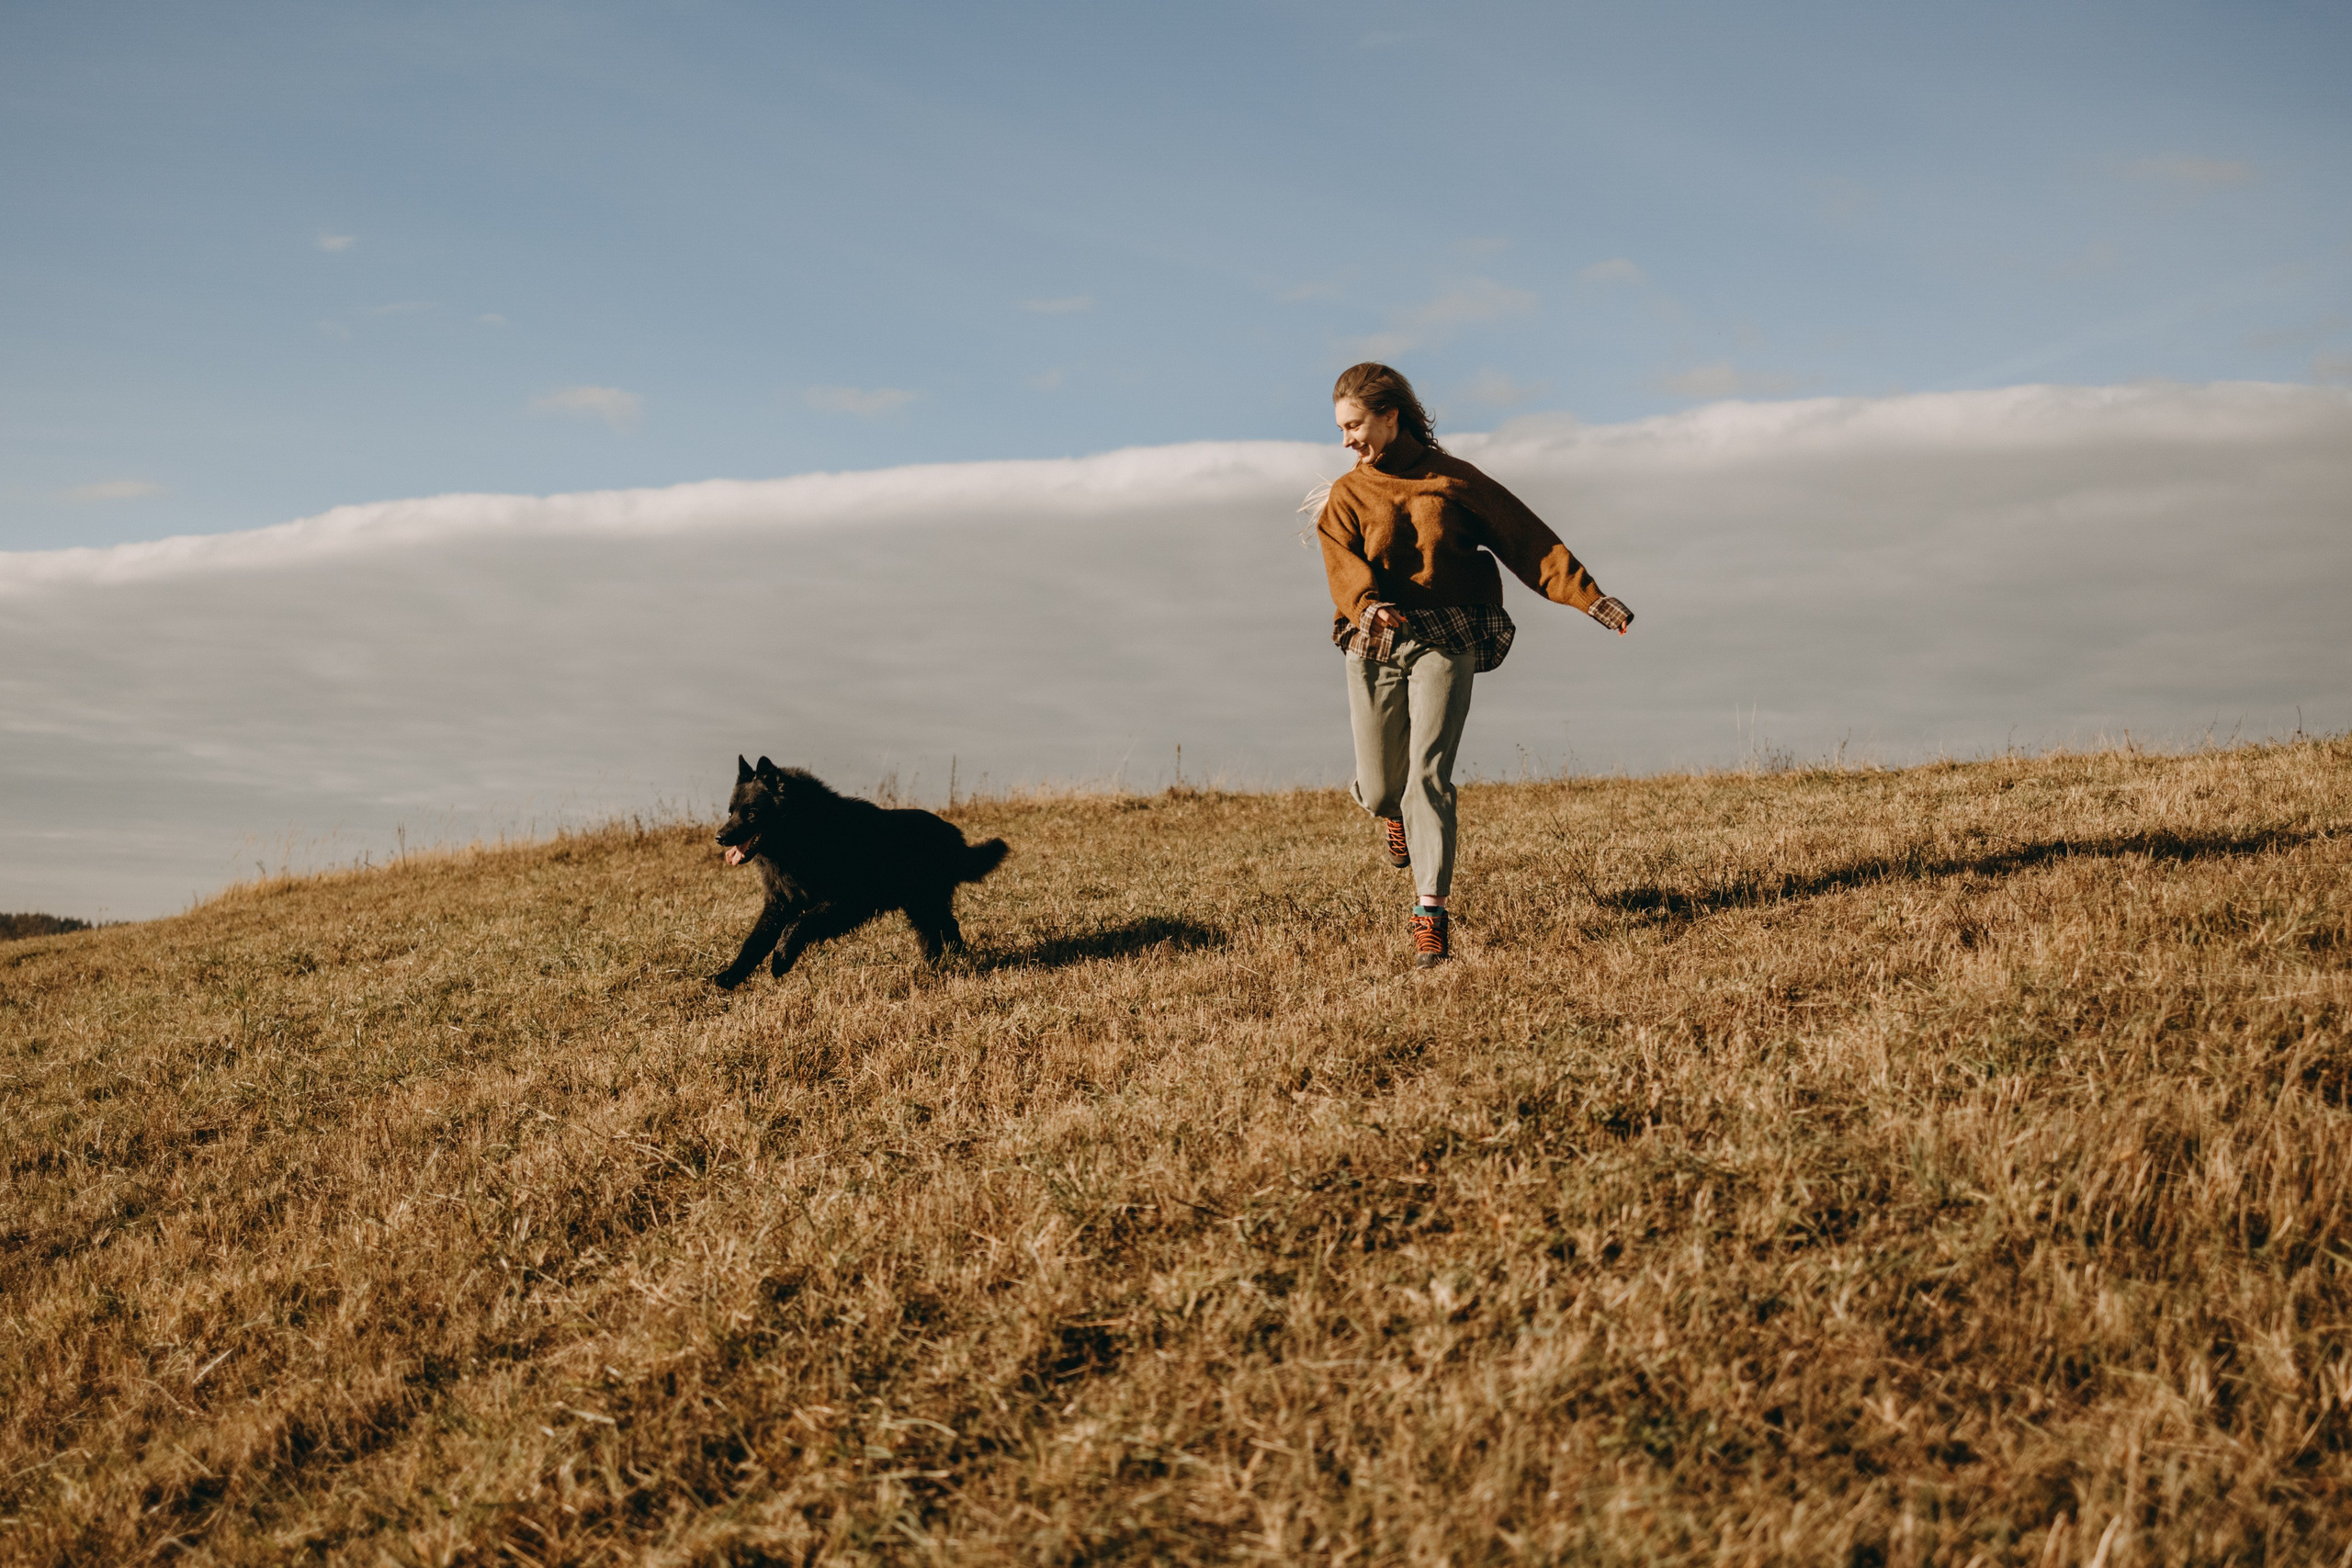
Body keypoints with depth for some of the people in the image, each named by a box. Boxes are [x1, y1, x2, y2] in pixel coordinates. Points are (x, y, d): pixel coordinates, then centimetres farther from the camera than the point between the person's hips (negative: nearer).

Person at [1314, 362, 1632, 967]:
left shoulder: (1453, 479, 6)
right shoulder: (1347, 495, 8)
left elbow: (1528, 540, 5)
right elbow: (1343, 564, -9)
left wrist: (1591, 599, -1)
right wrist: (1367, 604, -32)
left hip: (1446, 642, -2)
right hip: (1374, 643, 2)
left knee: (1427, 773, -15)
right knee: (1378, 790, 4)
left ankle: (1431, 912, -13)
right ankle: (1394, 810, 44)